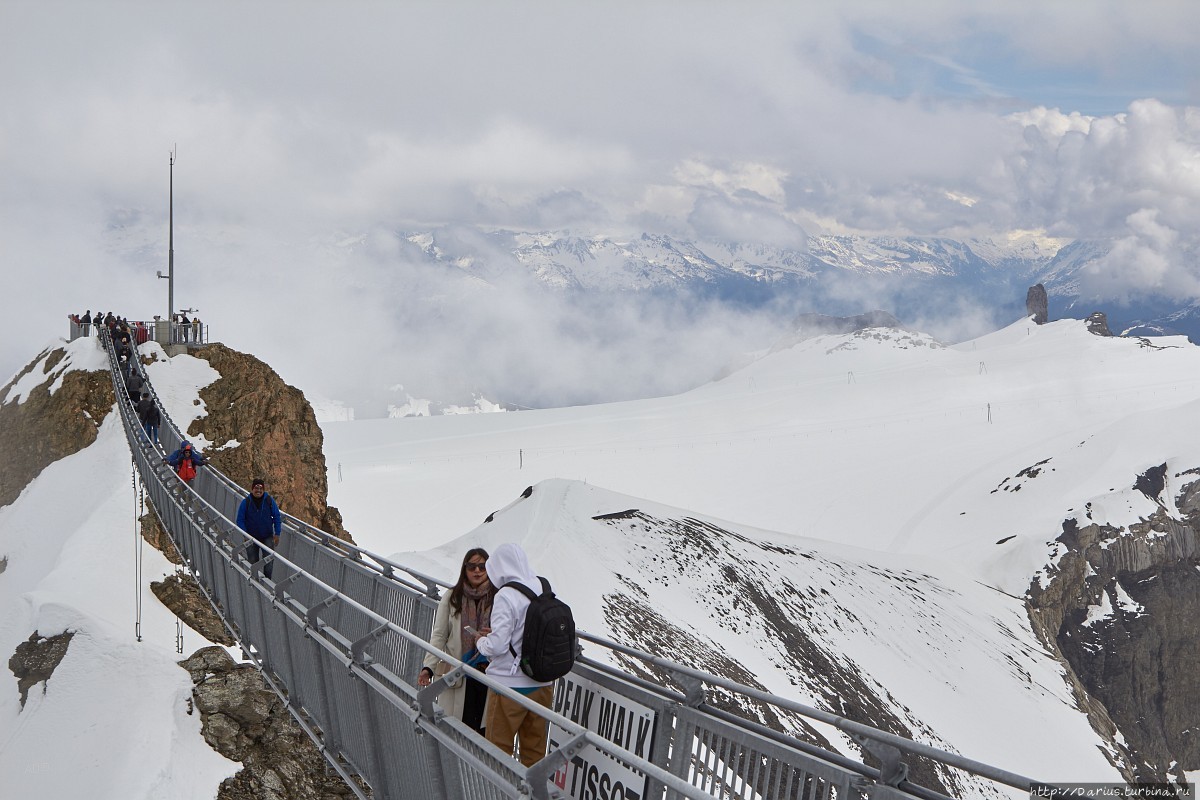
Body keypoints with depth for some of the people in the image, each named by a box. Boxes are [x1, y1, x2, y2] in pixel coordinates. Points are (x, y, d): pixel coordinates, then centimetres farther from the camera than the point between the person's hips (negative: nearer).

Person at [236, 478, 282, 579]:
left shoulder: (269, 500, -7)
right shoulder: (246, 502, -9)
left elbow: (277, 517, 1)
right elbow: (240, 520, -4)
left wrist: (277, 534, -3)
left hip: (267, 537, 0)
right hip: (251, 538, 0)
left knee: (269, 561, -3)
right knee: (253, 563, 10)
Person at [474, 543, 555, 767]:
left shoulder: (506, 597, -18)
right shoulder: (544, 592, 1)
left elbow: (498, 646, -21)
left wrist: (481, 641, 2)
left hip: (510, 684, -6)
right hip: (543, 684, 6)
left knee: (498, 748, 8)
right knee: (534, 749, 17)